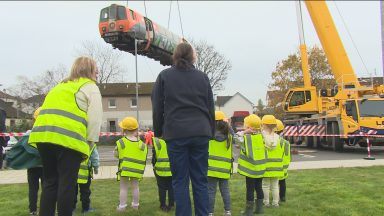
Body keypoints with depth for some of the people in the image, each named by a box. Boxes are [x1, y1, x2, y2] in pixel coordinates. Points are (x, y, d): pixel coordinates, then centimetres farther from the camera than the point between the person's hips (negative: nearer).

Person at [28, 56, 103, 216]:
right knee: (67, 183, 2)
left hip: (43, 135, 7)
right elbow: (95, 118, -2)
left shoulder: (60, 86, 31)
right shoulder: (90, 87, 10)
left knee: (50, 182, 15)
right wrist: (89, 143, 2)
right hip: (68, 138, -6)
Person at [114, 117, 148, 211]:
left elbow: (116, 154, 2)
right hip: (136, 169, 2)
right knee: (135, 187, 14)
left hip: (124, 169, -2)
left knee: (123, 187, 7)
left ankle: (122, 206, 11)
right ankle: (135, 204, 23)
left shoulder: (121, 142, -9)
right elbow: (143, 158, 1)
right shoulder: (141, 144, -4)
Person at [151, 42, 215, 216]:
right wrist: (210, 132, 20)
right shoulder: (202, 77, 10)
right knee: (200, 180, 8)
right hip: (200, 132, 2)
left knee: (180, 181, 3)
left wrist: (158, 131, 15)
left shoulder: (164, 76, 5)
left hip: (176, 133, -2)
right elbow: (210, 107, 13)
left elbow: (157, 107, 6)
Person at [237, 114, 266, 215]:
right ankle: (259, 208, 25)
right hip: (260, 168, 6)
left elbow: (248, 153, -18)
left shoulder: (247, 137, -16)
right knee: (258, 187, 16)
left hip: (250, 168, -5)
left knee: (250, 189, 2)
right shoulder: (261, 136, -1)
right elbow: (264, 150, 7)